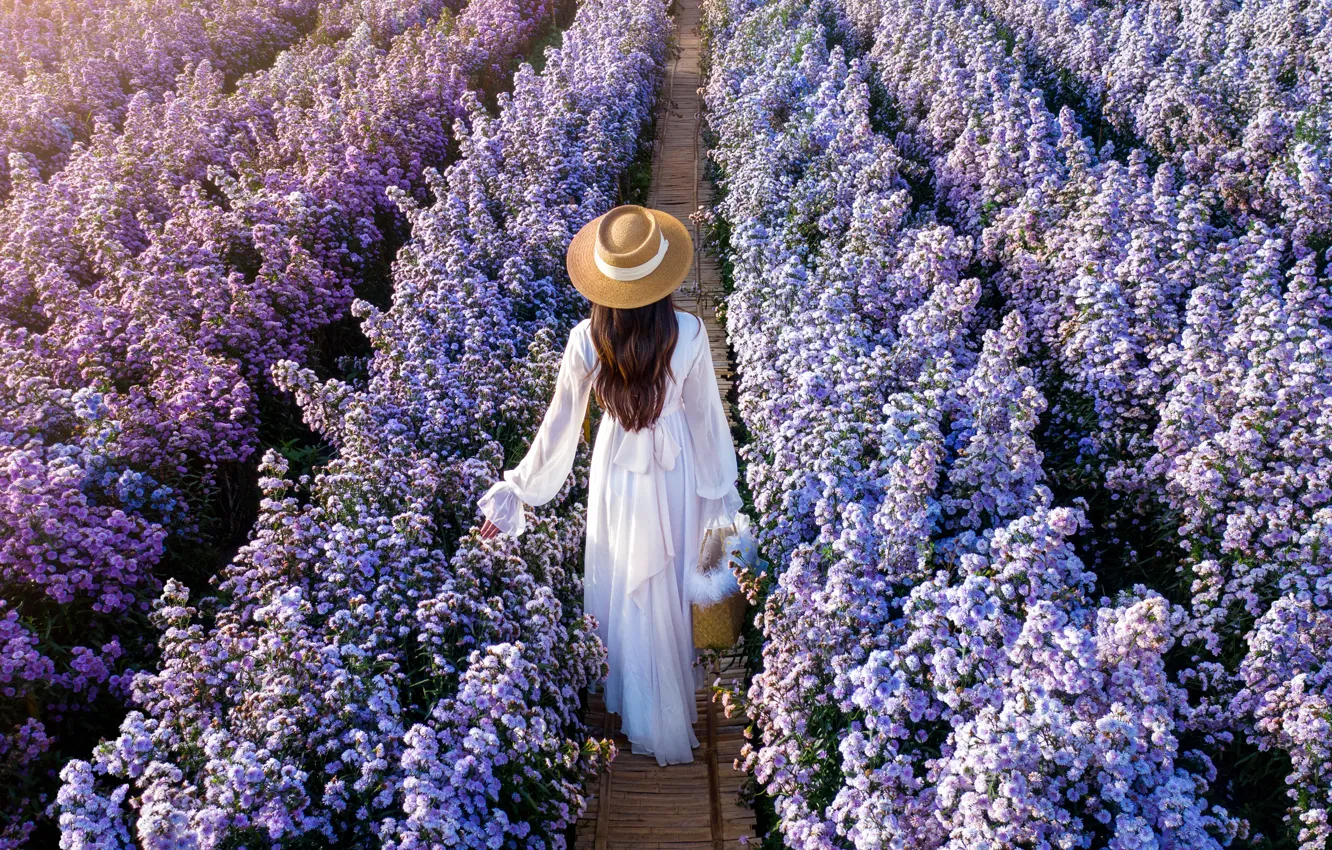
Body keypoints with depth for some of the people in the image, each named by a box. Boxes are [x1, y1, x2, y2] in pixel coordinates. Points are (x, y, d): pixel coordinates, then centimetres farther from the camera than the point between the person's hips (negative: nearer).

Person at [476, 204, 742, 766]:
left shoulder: (585, 340, -20)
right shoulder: (689, 333, -21)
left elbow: (560, 425, -12)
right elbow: (705, 413, -10)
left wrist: (517, 492, 1)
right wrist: (721, 487, 4)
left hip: (617, 471, 0)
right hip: (675, 470, 0)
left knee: (622, 587, 21)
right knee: (671, 583, 21)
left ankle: (632, 706, 41)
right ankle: (670, 721, 42)